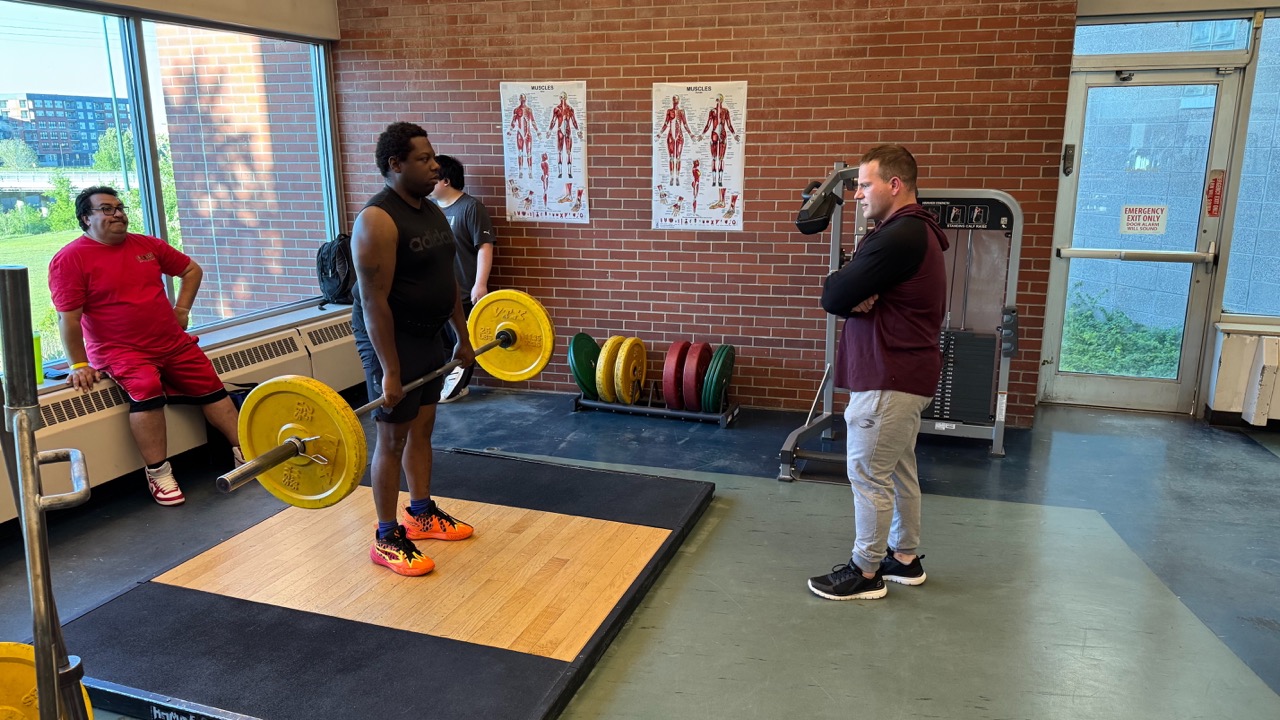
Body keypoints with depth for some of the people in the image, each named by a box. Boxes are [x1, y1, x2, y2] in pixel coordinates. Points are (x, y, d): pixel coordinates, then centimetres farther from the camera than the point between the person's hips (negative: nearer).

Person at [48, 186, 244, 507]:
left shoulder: (147, 245, 7)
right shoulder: (70, 259, -8)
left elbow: (191, 269, 20)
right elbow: (68, 317, -11)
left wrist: (182, 308, 10)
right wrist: (79, 365, -14)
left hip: (174, 342, 6)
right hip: (120, 351, -6)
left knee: (211, 387, 0)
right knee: (147, 388, -32)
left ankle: (244, 451, 8)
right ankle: (158, 474, -25)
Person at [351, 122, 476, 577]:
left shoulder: (432, 211, 7)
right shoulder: (377, 220, -20)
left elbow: (448, 280, 15)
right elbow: (373, 301, -24)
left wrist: (463, 337, 16)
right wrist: (389, 371, -25)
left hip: (428, 336, 9)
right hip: (391, 340, -8)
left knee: (422, 429, 17)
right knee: (393, 438, 0)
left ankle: (422, 514, 33)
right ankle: (387, 539, 12)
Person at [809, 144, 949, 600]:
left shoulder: (899, 236, -21)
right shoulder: (913, 231, 15)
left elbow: (833, 296, -23)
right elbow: (843, 296, 10)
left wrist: (850, 294, -4)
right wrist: (857, 298, -10)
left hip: (889, 378, -10)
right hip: (905, 371, 10)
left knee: (869, 475, 0)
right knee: (899, 470, 18)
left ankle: (866, 573, 12)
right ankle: (905, 558, 31)